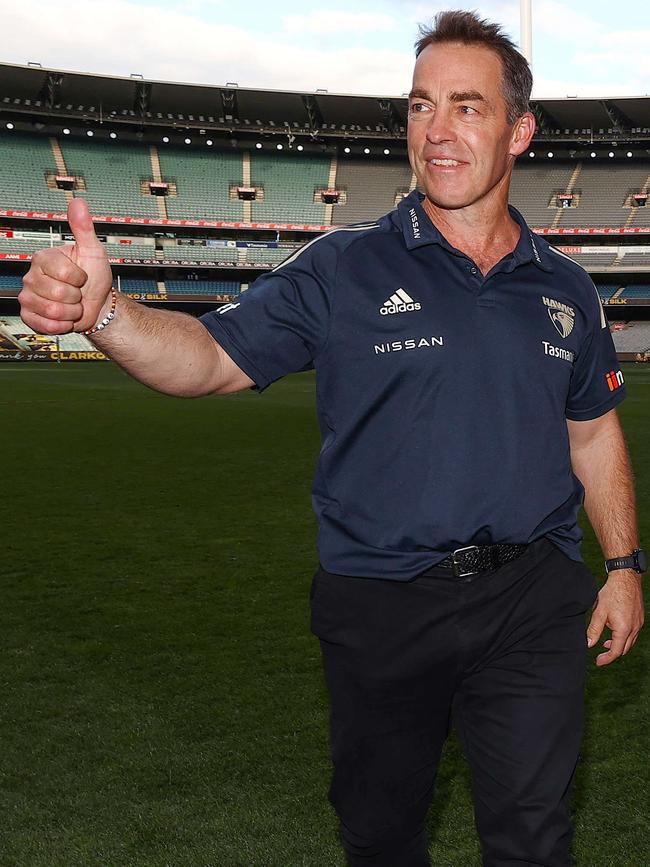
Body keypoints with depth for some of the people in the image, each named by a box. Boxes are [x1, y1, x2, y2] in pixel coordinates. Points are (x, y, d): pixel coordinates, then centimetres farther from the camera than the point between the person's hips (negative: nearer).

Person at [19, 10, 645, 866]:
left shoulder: (565, 290, 5)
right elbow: (211, 355, -12)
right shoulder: (343, 270, -6)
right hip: (380, 603, -1)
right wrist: (103, 309, -30)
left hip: (532, 602, 2)